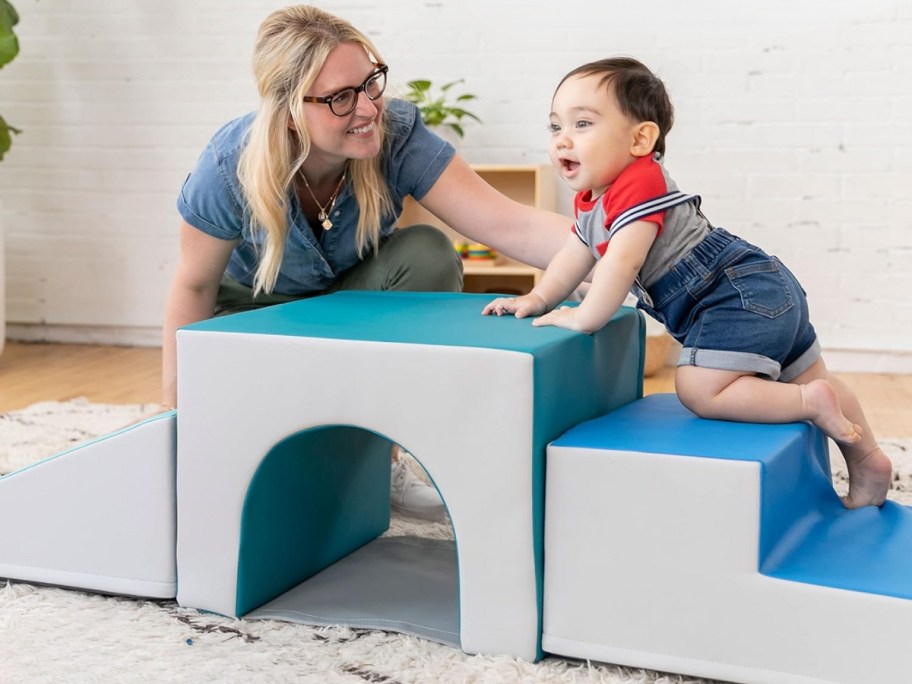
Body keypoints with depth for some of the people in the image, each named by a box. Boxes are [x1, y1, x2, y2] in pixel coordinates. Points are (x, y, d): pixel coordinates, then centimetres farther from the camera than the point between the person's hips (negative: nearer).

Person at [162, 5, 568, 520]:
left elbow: (510, 224, -38)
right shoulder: (230, 167, -31)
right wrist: (177, 402, -11)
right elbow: (194, 285, -16)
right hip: (254, 308, -2)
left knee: (428, 255, -30)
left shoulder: (397, 135, -30)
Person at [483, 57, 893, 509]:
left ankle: (813, 404, -14)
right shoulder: (592, 199, 11)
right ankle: (867, 460, 32)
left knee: (699, 390, -22)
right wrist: (537, 299, 10)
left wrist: (583, 319, -21)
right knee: (808, 378, 20)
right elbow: (575, 255, 20)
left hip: (742, 295, -11)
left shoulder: (639, 185, -22)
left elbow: (621, 262, -30)